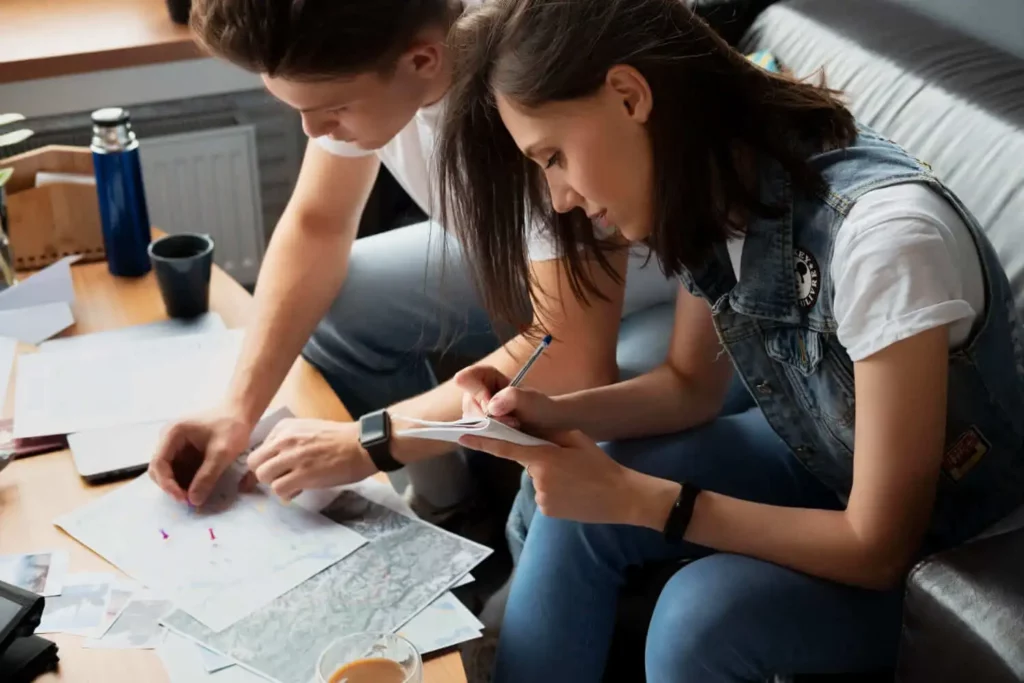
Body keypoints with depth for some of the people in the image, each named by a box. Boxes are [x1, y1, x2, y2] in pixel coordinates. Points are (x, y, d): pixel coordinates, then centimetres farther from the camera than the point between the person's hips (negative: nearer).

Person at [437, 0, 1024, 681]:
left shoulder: (881, 233, -35)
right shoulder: (714, 188, -12)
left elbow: (880, 549, -28)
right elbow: (691, 386, 4)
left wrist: (634, 499, -26)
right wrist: (559, 415, -14)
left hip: (959, 542, -6)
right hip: (818, 463, 6)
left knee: (700, 616, -27)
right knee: (575, 507, -11)